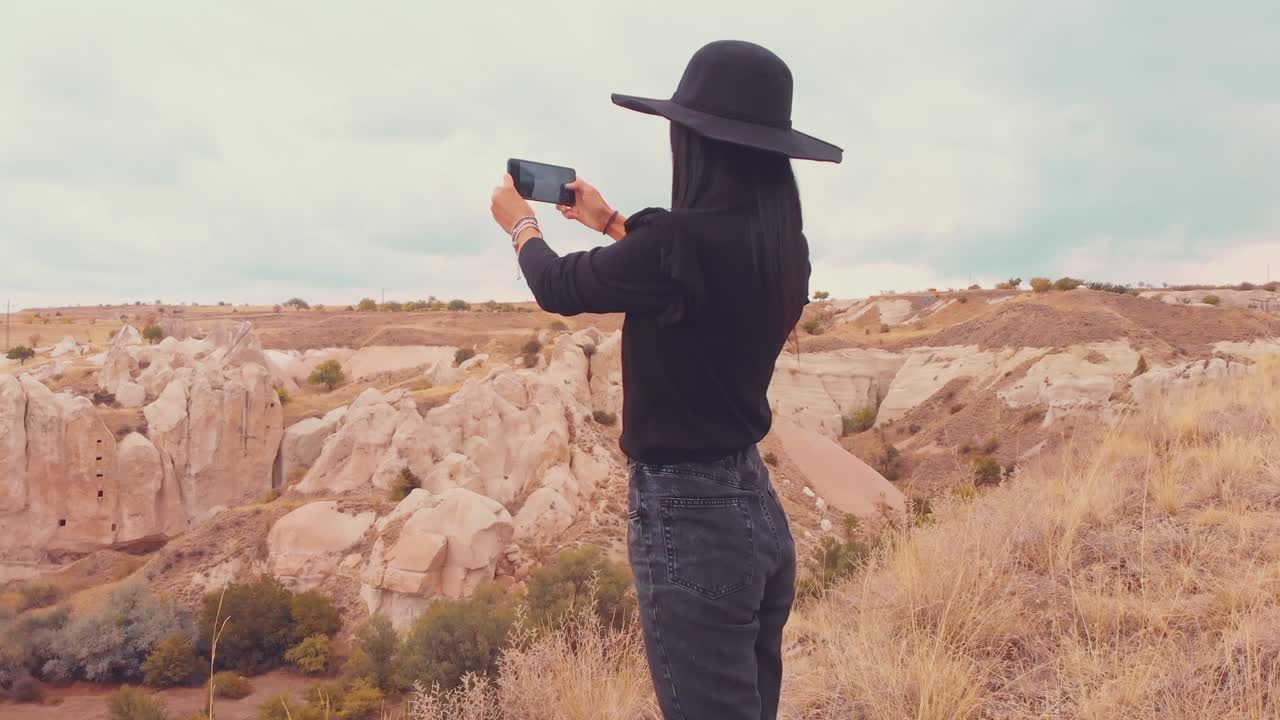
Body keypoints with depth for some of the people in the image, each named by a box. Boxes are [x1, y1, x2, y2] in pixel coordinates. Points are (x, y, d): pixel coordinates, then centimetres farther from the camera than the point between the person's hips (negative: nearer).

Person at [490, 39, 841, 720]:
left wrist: (521, 224, 17)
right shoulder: (784, 248, 2)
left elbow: (558, 288, -4)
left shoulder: (679, 240, -22)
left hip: (688, 516, -8)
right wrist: (613, 224, 35)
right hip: (757, 508, 8)